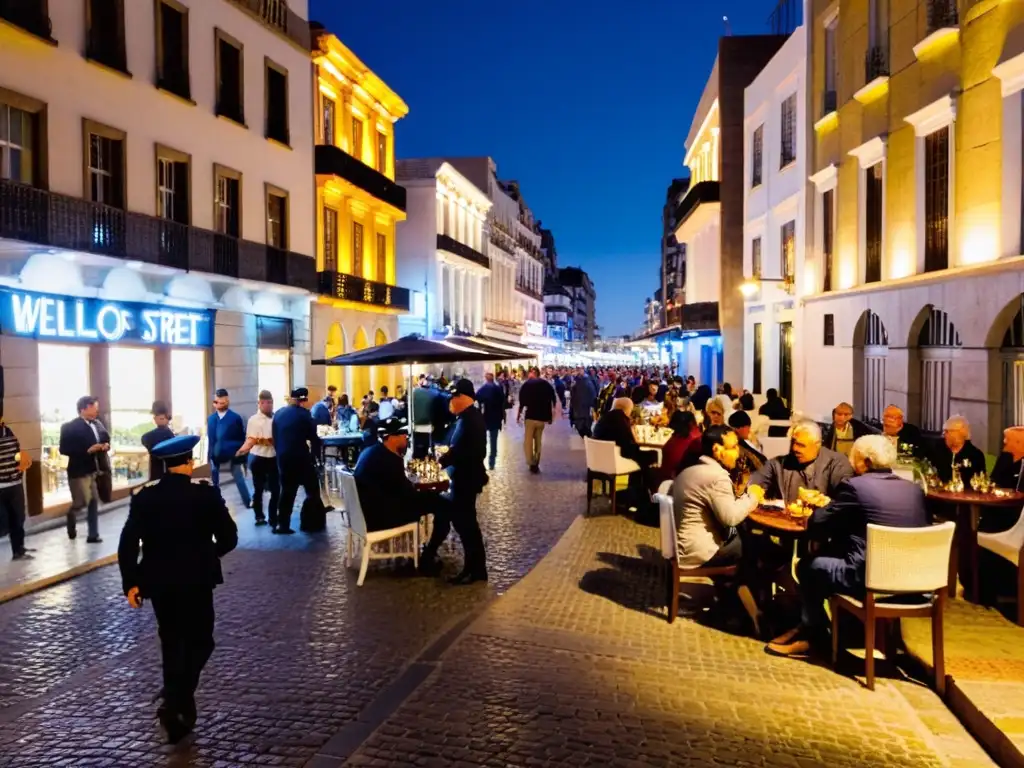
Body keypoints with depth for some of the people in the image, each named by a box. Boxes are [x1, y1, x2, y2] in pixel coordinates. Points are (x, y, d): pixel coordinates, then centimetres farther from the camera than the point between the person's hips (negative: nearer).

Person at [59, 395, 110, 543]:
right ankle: (71, 516, 31)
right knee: (82, 501, -4)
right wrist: (88, 450, -23)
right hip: (80, 470, -6)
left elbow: (105, 439, 15)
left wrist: (106, 445, -9)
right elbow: (64, 449, -17)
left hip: (95, 469, 6)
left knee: (94, 501, 7)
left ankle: (93, 535, 15)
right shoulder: (70, 427, -12)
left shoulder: (97, 424, 5)